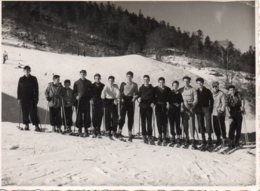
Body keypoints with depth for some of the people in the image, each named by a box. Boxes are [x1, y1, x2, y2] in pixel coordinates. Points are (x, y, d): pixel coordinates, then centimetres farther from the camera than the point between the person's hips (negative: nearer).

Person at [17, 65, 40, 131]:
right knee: (25, 113, 5)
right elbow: (19, 89, 10)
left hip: (31, 99, -2)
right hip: (23, 99, 2)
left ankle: (36, 125, -5)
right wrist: (18, 98, 3)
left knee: (33, 112, -7)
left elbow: (36, 89, 3)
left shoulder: (33, 79, 3)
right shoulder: (21, 79, 8)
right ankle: (26, 125, 15)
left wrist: (36, 98, -4)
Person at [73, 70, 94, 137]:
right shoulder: (76, 83, 7)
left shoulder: (89, 83, 9)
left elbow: (91, 92, 12)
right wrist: (76, 96, -8)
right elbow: (74, 91, 9)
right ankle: (80, 130, 7)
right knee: (79, 116, 0)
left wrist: (90, 98, -1)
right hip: (79, 101, -1)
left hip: (86, 101, 1)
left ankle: (86, 130, 8)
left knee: (87, 116, 0)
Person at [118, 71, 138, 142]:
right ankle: (120, 131, 0)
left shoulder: (134, 85, 12)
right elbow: (120, 92, 8)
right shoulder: (123, 84, 11)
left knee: (130, 117, 0)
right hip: (124, 100, -1)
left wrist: (134, 98, -6)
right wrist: (121, 98, -9)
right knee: (122, 116, -11)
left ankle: (130, 134, 3)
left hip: (131, 101, 1)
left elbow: (136, 93, 14)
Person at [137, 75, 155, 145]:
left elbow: (154, 97, 10)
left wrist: (153, 103, -8)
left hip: (149, 107, -1)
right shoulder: (141, 88, 8)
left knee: (149, 122, -3)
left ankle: (150, 136, 2)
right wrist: (139, 99, -14)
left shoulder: (152, 88, 7)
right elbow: (138, 96, 8)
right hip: (142, 106, 1)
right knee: (143, 121, 3)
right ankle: (144, 136, 10)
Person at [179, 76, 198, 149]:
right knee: (185, 125, 1)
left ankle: (193, 141, -10)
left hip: (191, 109, -3)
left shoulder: (193, 90, 3)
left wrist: (191, 107, -12)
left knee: (192, 124, -11)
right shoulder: (181, 90, 11)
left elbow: (196, 100, 0)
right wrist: (181, 106, -3)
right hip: (183, 109, 3)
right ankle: (187, 140, 10)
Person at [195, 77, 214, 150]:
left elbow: (211, 100, 5)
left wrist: (210, 109, -4)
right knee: (201, 125, 2)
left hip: (206, 109, -2)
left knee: (208, 124, -11)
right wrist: (195, 109, 2)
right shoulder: (196, 92, 9)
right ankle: (203, 143, 7)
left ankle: (209, 141, -2)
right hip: (199, 110, 3)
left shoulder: (207, 91, 3)